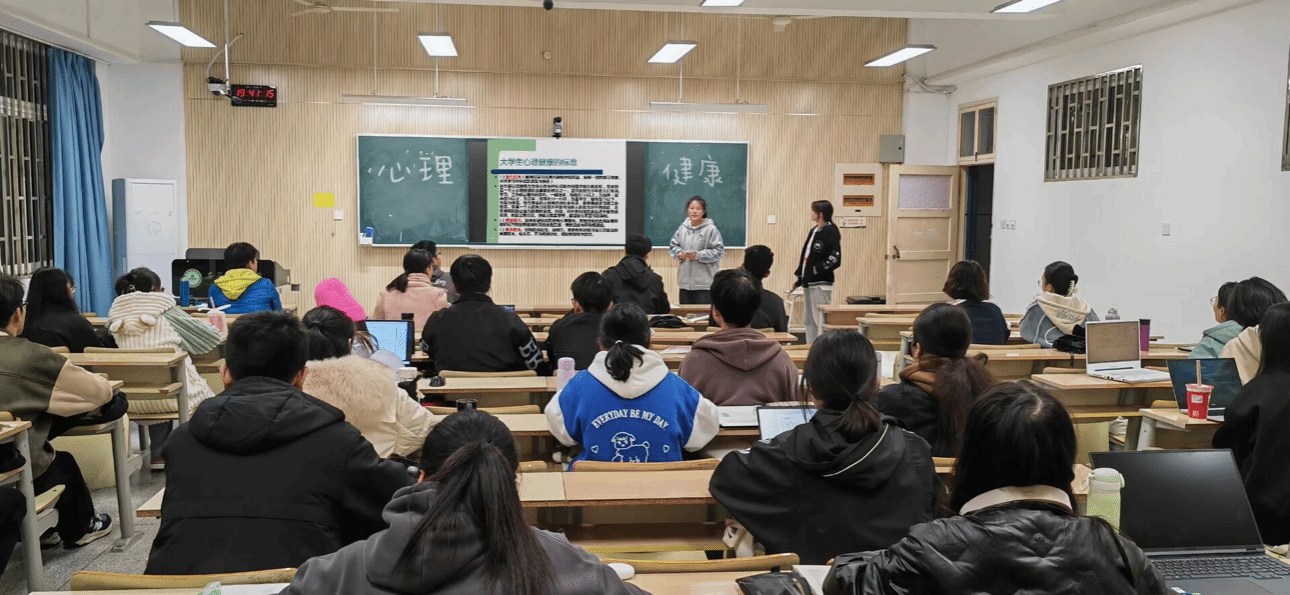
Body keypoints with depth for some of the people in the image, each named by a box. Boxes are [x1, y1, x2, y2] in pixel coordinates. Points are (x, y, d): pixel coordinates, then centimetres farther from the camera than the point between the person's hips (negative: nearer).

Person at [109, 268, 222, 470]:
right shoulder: (164, 309, -4)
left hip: (132, 398, 4)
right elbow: (210, 337, 0)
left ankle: (159, 455, 30)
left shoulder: (116, 315, 6)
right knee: (204, 394, 28)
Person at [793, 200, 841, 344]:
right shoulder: (814, 231, 14)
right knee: (809, 320, 14)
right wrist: (800, 278, 15)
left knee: (821, 320, -8)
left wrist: (816, 270, -15)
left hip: (821, 284, -9)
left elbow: (835, 259, -16)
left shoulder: (831, 231, -11)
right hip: (808, 283, 9)